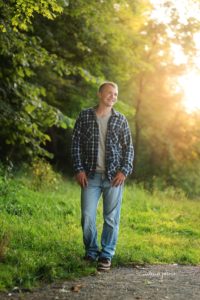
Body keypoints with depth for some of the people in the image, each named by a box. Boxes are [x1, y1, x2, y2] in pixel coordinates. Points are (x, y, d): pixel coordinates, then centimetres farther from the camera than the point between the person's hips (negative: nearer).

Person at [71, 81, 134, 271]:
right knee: (87, 216, -2)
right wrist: (79, 169, -4)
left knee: (111, 218, 1)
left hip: (114, 176, 1)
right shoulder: (85, 116, 5)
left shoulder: (121, 120, 7)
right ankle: (91, 253, 17)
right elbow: (76, 143, 5)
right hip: (91, 176, 0)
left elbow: (128, 148, 7)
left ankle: (106, 255, 13)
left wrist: (124, 170, -5)